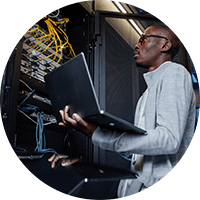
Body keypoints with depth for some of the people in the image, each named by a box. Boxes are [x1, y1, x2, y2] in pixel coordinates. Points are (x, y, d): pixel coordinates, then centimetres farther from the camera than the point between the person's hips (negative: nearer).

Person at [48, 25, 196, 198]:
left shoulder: (174, 72, -8)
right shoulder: (148, 92, 22)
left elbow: (169, 140, -22)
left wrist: (97, 134, -25)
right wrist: (92, 130, 10)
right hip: (138, 183, 8)